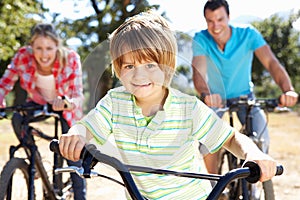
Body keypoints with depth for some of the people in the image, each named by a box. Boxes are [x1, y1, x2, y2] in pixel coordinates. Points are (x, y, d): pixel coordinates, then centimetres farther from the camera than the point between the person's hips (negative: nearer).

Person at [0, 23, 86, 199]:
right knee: (18, 119, -27)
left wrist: (69, 103, -57)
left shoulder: (71, 59, -30)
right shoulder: (23, 56, -26)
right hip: (39, 102, 2)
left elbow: (78, 94, -33)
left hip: (66, 105, -2)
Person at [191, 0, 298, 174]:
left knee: (262, 141, -18)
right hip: (215, 97, 0)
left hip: (244, 96, 0)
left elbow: (271, 62, -34)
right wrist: (206, 94, -59)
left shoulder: (248, 34, -22)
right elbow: (198, 71, -36)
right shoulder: (200, 40, -21)